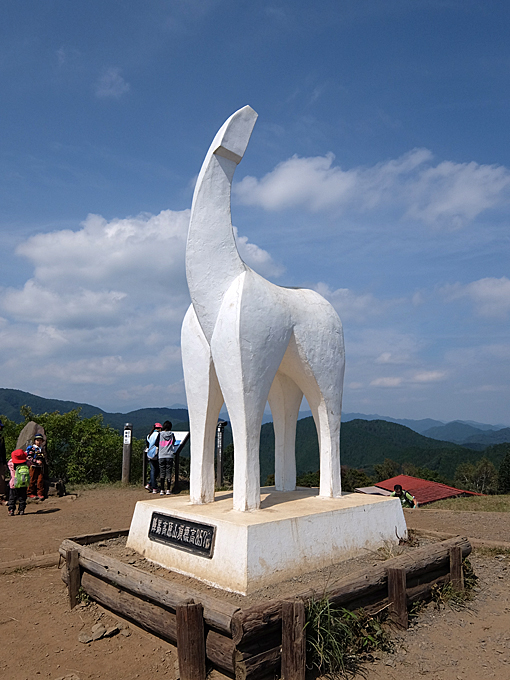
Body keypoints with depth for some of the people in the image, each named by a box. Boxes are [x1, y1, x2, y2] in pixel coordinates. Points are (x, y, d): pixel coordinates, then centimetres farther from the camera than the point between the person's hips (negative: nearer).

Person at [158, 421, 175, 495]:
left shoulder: (160, 434, 1)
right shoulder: (172, 434, 2)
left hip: (161, 456, 0)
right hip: (169, 456, 0)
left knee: (162, 473, 5)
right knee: (168, 473, 3)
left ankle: (162, 490, 5)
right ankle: (168, 490, 3)